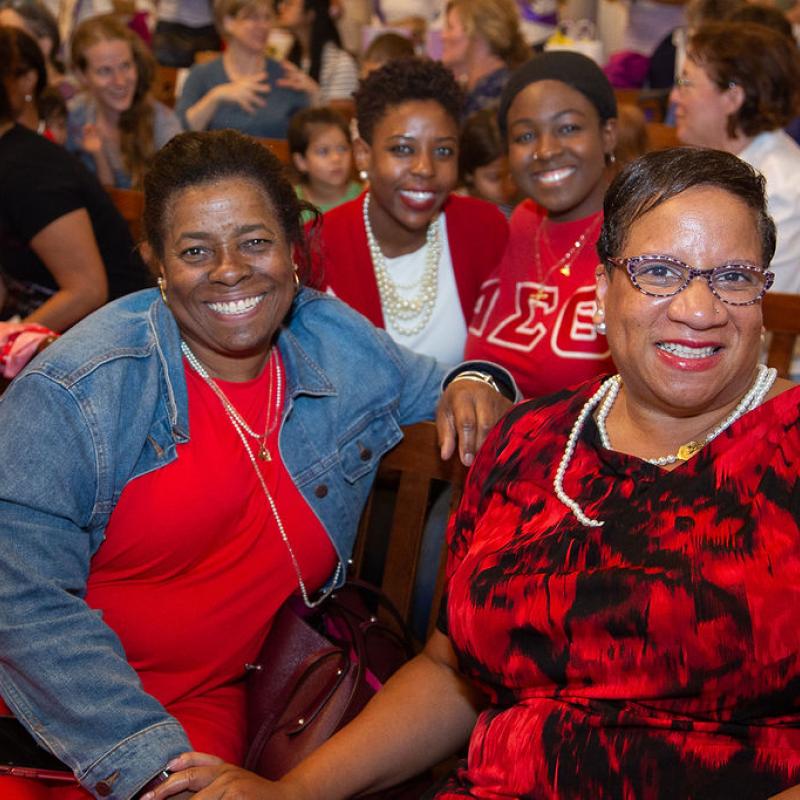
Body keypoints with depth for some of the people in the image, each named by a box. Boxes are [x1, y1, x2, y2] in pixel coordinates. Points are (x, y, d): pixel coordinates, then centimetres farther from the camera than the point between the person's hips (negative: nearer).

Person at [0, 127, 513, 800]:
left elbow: (434, 393, 20)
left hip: (216, 711, 6)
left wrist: (473, 387, -5)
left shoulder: (336, 338, 3)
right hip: (63, 712, -5)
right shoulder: (77, 392, -12)